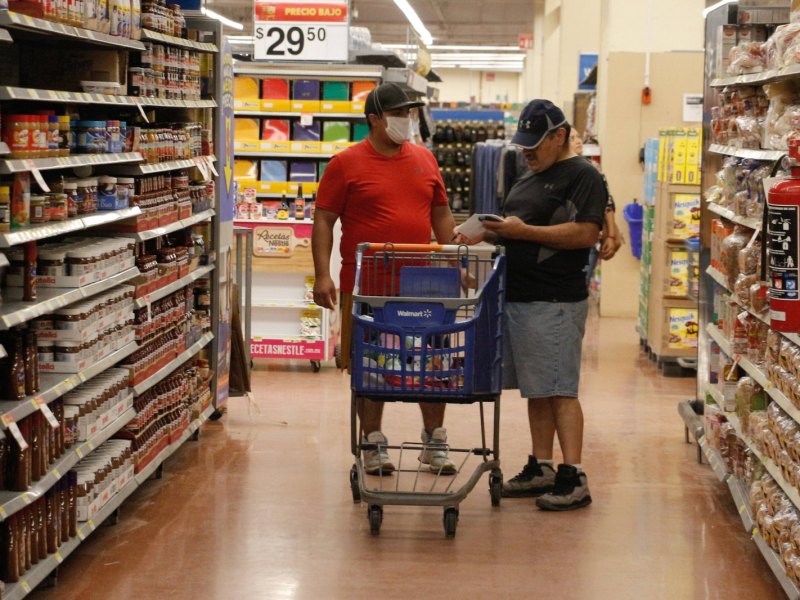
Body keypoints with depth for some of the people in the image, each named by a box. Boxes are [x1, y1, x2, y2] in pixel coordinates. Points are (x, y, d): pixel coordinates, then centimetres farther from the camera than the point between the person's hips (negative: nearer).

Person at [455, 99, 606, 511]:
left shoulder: (582, 176, -9)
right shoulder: (530, 177, 20)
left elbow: (586, 233, -19)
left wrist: (524, 231, -19)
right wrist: (488, 234, 7)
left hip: (555, 303, -9)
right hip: (518, 297, 9)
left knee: (559, 391, -9)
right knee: (535, 390, 13)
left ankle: (574, 478, -7)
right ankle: (541, 468, 20)